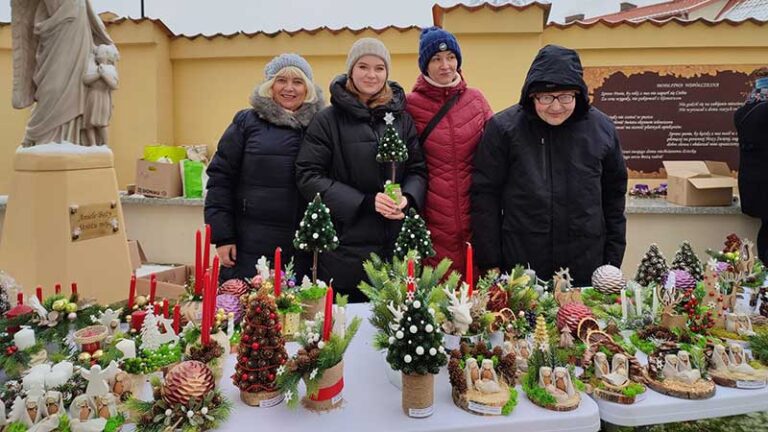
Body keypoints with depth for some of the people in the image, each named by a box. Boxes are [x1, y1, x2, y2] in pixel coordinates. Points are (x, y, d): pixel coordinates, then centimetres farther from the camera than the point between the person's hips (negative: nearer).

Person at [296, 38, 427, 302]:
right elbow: (308, 176, -7)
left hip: (396, 242, 3)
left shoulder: (402, 117, 10)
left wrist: (407, 198, -12)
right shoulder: (328, 120, -1)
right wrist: (364, 202, -15)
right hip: (346, 244, -3)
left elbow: (418, 168, 10)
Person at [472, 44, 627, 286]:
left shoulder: (602, 129, 2)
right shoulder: (503, 128, -7)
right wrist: (490, 263, -6)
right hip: (519, 268, -2)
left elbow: (614, 196, 10)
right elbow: (485, 195, -5)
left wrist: (613, 260, 10)